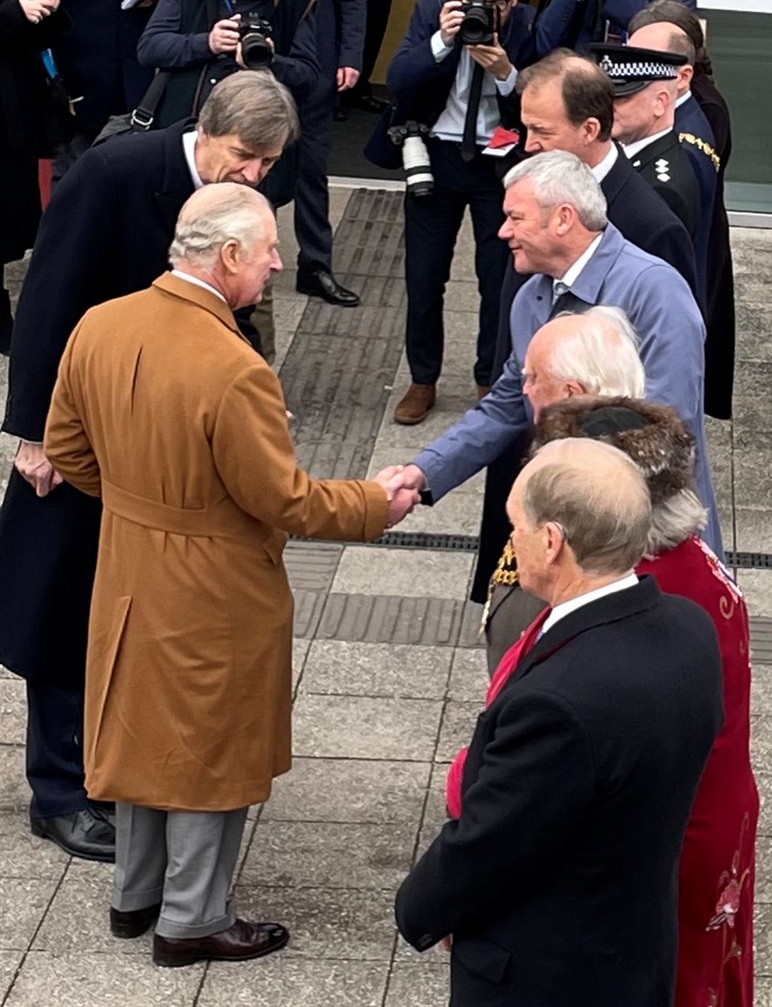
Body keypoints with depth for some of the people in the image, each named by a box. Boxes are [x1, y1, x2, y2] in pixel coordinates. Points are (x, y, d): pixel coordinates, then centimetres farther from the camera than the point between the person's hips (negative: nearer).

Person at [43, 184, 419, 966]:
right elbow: (286, 501, -21)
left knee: (146, 730, 23)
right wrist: (375, 504, -6)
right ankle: (191, 921, 26)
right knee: (210, 749, 12)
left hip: (128, 579, 7)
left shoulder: (97, 328, -8)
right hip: (213, 600, -7)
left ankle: (135, 895, 39)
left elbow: (68, 450, 4)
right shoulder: (233, 373, -30)